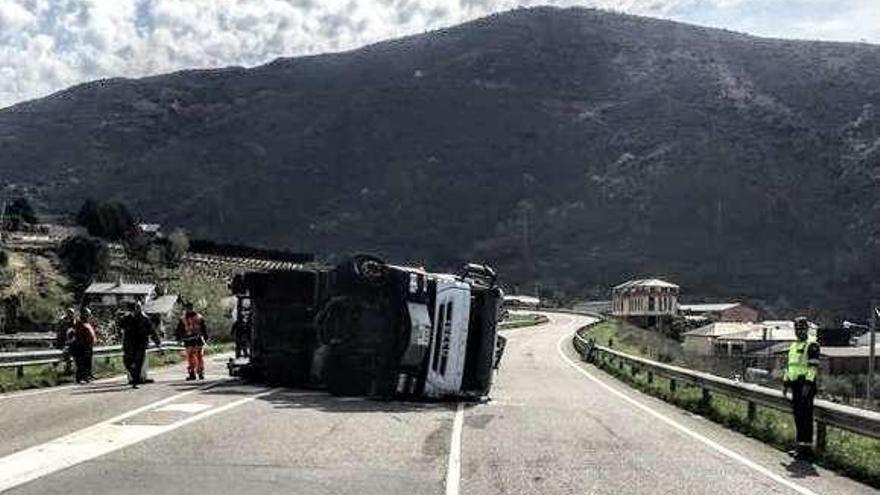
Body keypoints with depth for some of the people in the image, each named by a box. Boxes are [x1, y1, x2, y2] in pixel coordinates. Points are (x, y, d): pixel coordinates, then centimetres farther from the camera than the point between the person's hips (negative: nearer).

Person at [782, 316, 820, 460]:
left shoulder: (812, 345, -7)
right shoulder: (793, 346, 20)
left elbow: (813, 366, -15)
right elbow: (789, 366, 24)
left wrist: (808, 384, -21)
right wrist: (785, 383, 19)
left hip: (806, 384, -8)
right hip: (795, 384, 9)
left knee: (806, 416, -7)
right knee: (798, 416, 11)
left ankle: (807, 447, -4)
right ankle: (801, 445, 19)